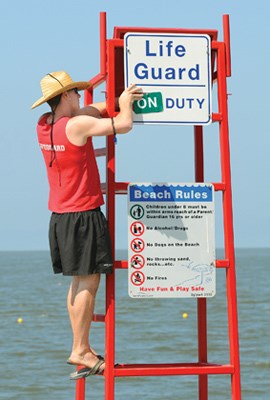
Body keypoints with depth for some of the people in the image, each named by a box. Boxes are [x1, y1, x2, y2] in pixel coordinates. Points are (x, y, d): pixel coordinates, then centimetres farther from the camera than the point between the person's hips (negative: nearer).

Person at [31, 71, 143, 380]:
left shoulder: (44, 125, 8)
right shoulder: (77, 125, -16)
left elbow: (87, 111, 22)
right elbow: (124, 125, -14)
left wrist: (120, 99, 17)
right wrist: (125, 104, 6)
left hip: (61, 215, 9)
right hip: (83, 215, -9)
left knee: (79, 282, 14)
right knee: (88, 281, -4)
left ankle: (82, 349, 18)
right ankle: (80, 351, -2)